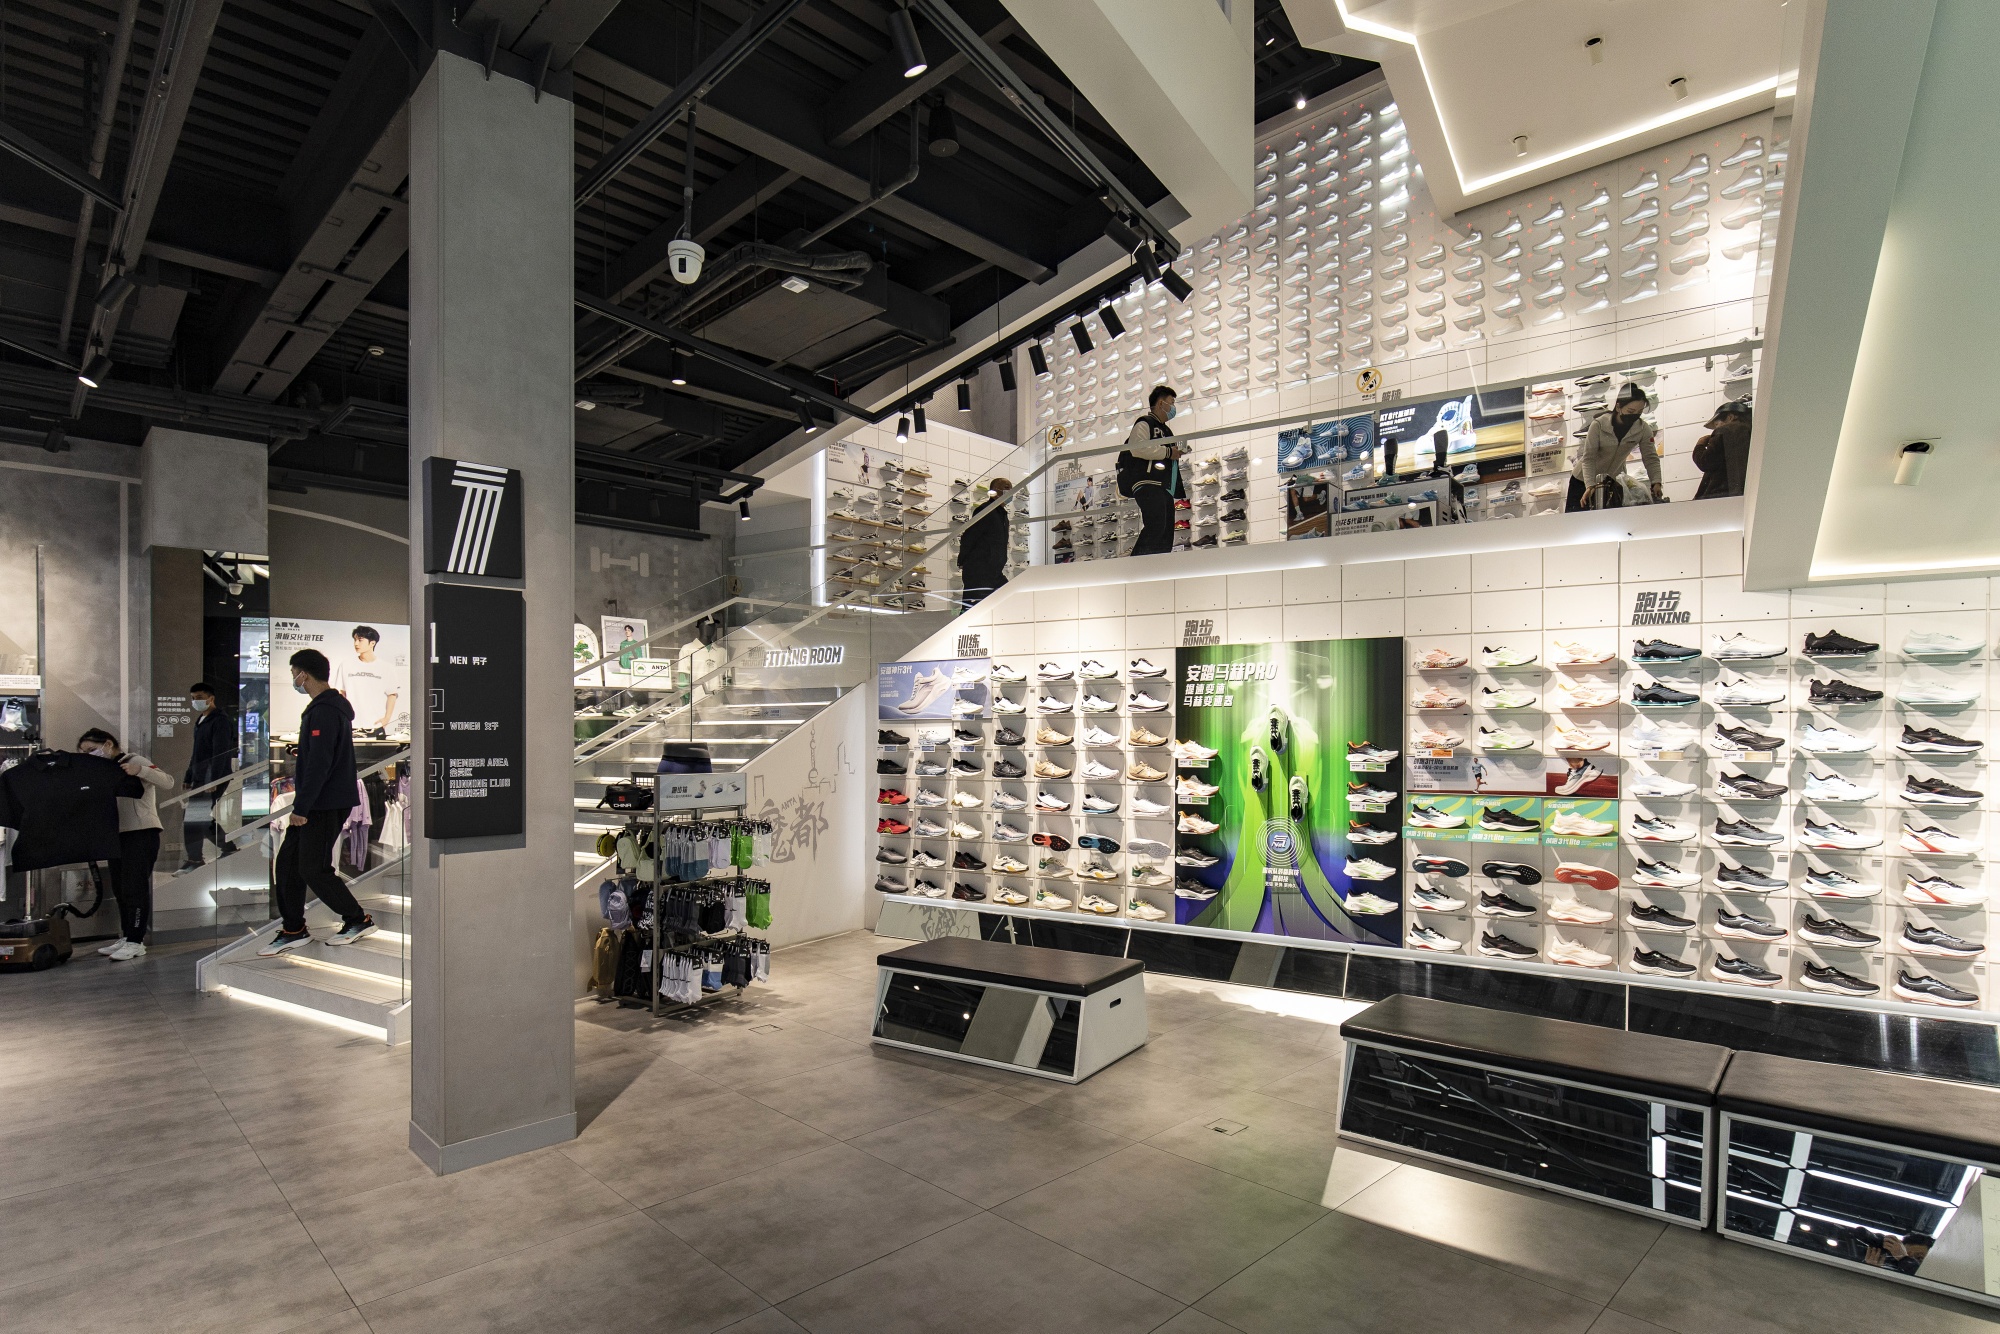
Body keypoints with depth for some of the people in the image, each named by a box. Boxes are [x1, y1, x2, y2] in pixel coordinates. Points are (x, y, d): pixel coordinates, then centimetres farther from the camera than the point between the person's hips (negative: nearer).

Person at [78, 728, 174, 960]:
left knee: (134, 887, -8)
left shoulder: (136, 761, -5)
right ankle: (126, 937, 19)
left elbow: (167, 782, -17)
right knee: (119, 888, 11)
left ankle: (136, 941, -5)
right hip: (118, 836, 8)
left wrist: (140, 771, -27)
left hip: (142, 834, -8)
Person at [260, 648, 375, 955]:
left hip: (325, 804, -10)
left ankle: (359, 920, 9)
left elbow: (319, 765, -23)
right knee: (288, 862, 12)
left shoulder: (324, 711, -19)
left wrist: (301, 808, -21)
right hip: (319, 802, 10)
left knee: (313, 869, -4)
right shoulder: (334, 706, 13)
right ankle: (293, 930, 21)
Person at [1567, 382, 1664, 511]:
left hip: (1613, 481, 3)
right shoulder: (1599, 425, -24)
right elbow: (1588, 458, -24)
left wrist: (1655, 483, -30)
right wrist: (1590, 486, -37)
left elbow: (1651, 458, -13)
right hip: (1583, 480, -3)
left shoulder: (1643, 430, -15)